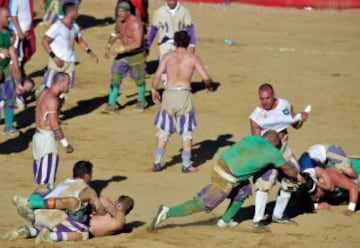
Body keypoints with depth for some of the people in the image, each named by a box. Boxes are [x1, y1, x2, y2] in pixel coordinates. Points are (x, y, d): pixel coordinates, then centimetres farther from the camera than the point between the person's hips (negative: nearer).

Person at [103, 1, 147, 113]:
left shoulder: (135, 23, -27)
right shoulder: (119, 20, -5)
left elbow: (138, 43, -33)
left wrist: (121, 49, -35)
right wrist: (108, 46, 8)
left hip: (136, 54, -6)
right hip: (123, 53, 6)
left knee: (139, 79, 14)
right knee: (115, 77, -5)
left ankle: (141, 101, 37)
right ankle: (111, 104, -4)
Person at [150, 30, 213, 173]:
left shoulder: (168, 57, 6)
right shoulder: (192, 58, 3)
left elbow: (157, 75, -3)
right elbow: (205, 77, -2)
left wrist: (154, 90, 13)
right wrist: (209, 86, 20)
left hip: (169, 93, 1)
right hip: (184, 94, -1)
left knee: (164, 130, 12)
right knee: (186, 132, 10)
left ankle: (157, 163, 11)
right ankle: (186, 165, 9)